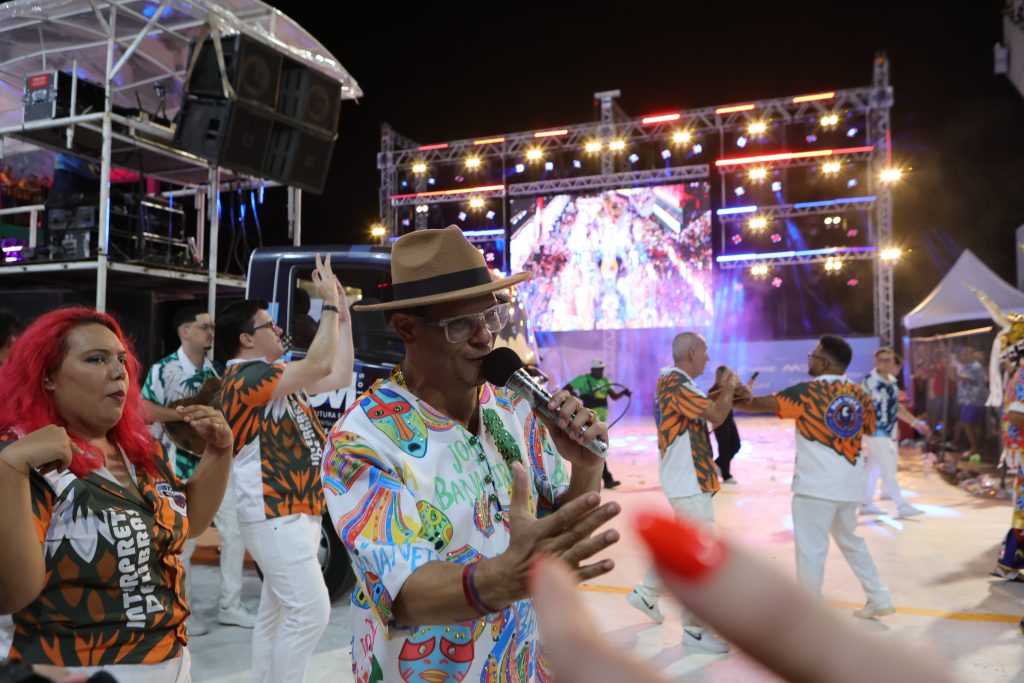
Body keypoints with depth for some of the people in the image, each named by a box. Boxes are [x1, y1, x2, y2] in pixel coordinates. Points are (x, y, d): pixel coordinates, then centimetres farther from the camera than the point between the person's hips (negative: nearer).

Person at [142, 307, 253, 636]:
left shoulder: (217, 371, 8)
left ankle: (230, 605, 19)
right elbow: (143, 410, -15)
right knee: (183, 540, 4)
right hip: (182, 466, -6)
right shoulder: (164, 369, -9)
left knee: (235, 530, 6)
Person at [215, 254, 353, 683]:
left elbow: (340, 376, 17)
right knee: (309, 611, -12)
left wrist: (343, 315, 15)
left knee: (278, 612, 14)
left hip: (294, 511, 10)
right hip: (275, 514, -10)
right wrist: (330, 303, -14)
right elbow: (320, 363, -23)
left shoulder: (279, 380, 15)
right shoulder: (245, 378, -14)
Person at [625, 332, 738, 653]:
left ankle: (646, 592, 33)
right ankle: (694, 629, 6)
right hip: (688, 480, -10)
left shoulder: (674, 380, 12)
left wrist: (725, 392, 3)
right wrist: (729, 388, -9)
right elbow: (716, 416, -26)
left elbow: (706, 410, 18)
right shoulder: (677, 383, -20)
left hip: (687, 477, 10)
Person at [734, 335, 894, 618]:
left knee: (810, 550, 3)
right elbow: (869, 429, 20)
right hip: (850, 484, 7)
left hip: (816, 485, -7)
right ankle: (879, 599, 31)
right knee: (851, 541, 25)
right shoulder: (861, 394, 5)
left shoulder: (806, 392, -12)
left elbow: (760, 404, -12)